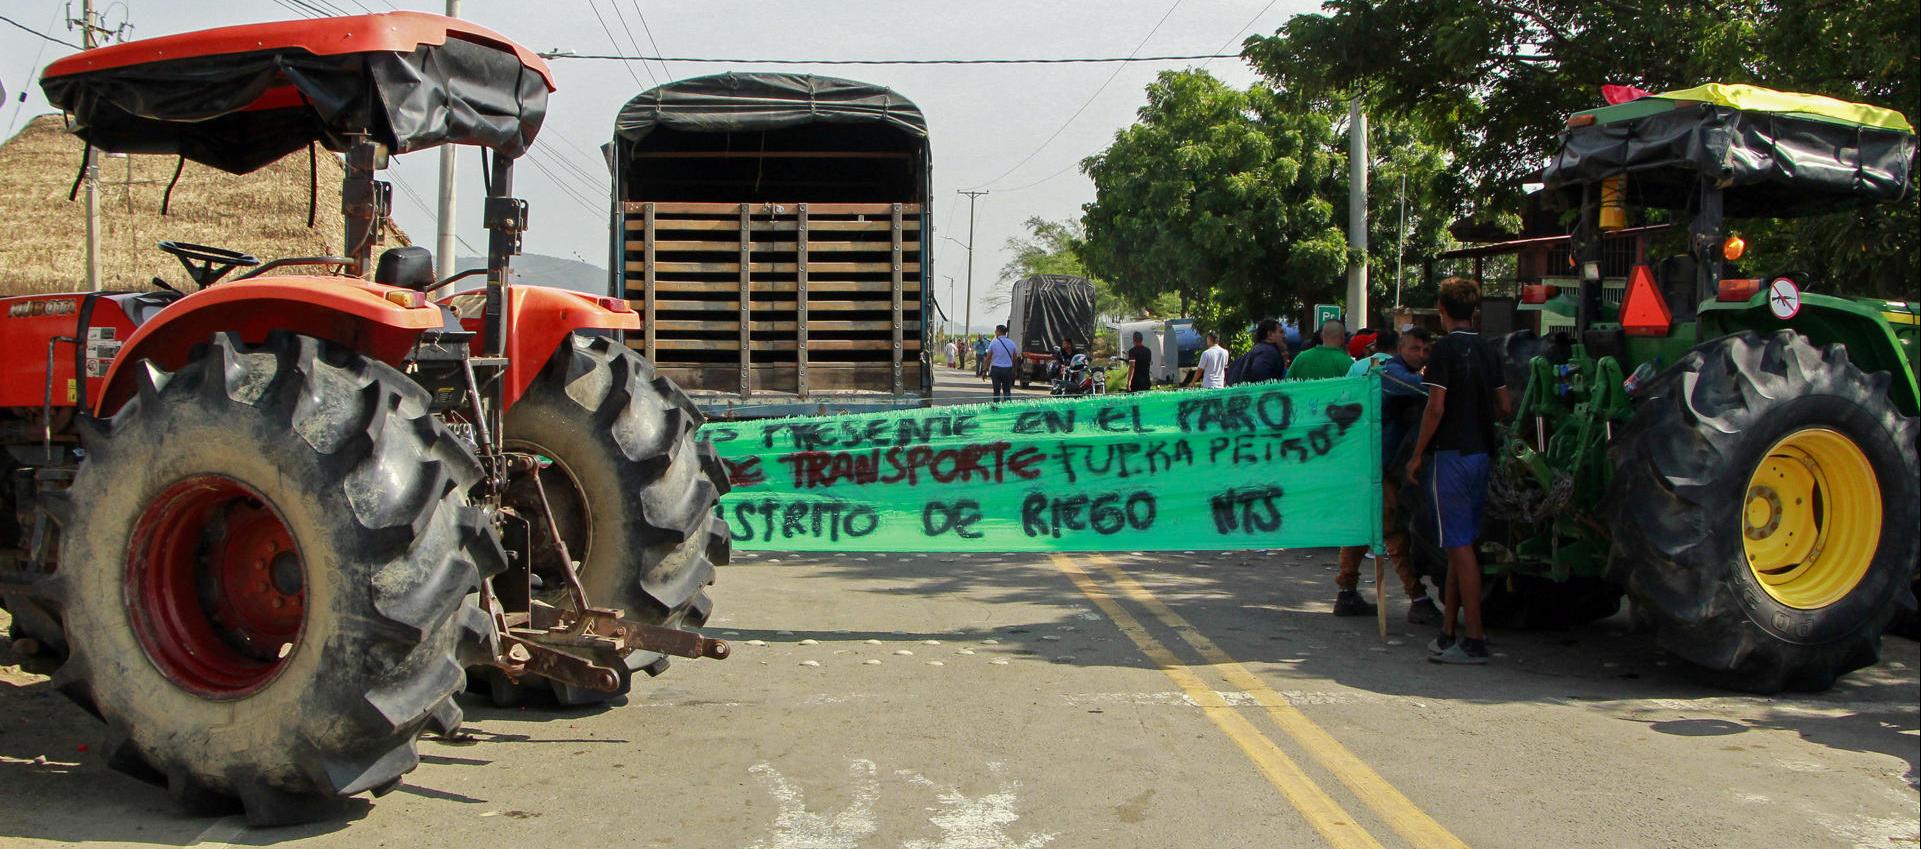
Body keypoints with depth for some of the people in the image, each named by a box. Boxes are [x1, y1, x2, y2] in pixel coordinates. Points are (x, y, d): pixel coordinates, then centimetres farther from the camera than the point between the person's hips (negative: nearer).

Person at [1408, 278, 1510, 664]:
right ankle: (1447, 634, 16)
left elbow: (1436, 407, -16)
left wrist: (1417, 454, -8)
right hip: (1482, 454, 7)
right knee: (1460, 544, 12)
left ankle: (1475, 639, -6)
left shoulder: (1445, 349, -11)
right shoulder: (1489, 351, 9)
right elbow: (1504, 408, 12)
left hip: (1451, 454, -7)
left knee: (1460, 545, -5)